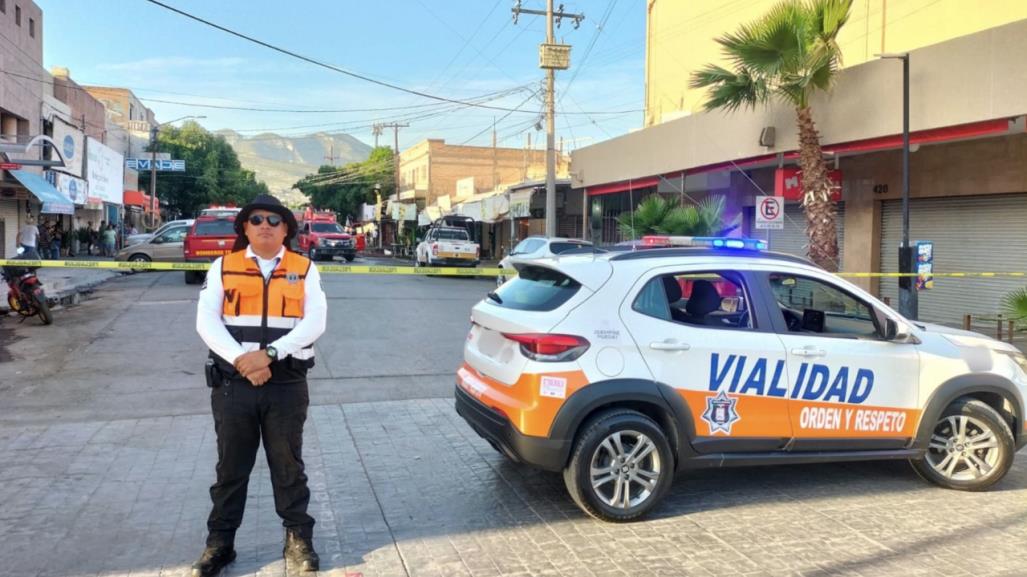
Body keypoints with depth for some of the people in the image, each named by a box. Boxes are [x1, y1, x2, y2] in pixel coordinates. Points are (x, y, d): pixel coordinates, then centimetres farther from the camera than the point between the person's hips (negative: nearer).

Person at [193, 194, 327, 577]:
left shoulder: (304, 270, 4)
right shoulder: (222, 268, 7)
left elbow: (315, 321, -7)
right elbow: (207, 322, -3)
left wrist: (269, 353, -19)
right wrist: (242, 360, -17)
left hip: (287, 384, -1)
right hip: (232, 382, 1)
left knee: (288, 464, 9)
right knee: (231, 466, 11)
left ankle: (298, 537, 22)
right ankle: (220, 541, 24)